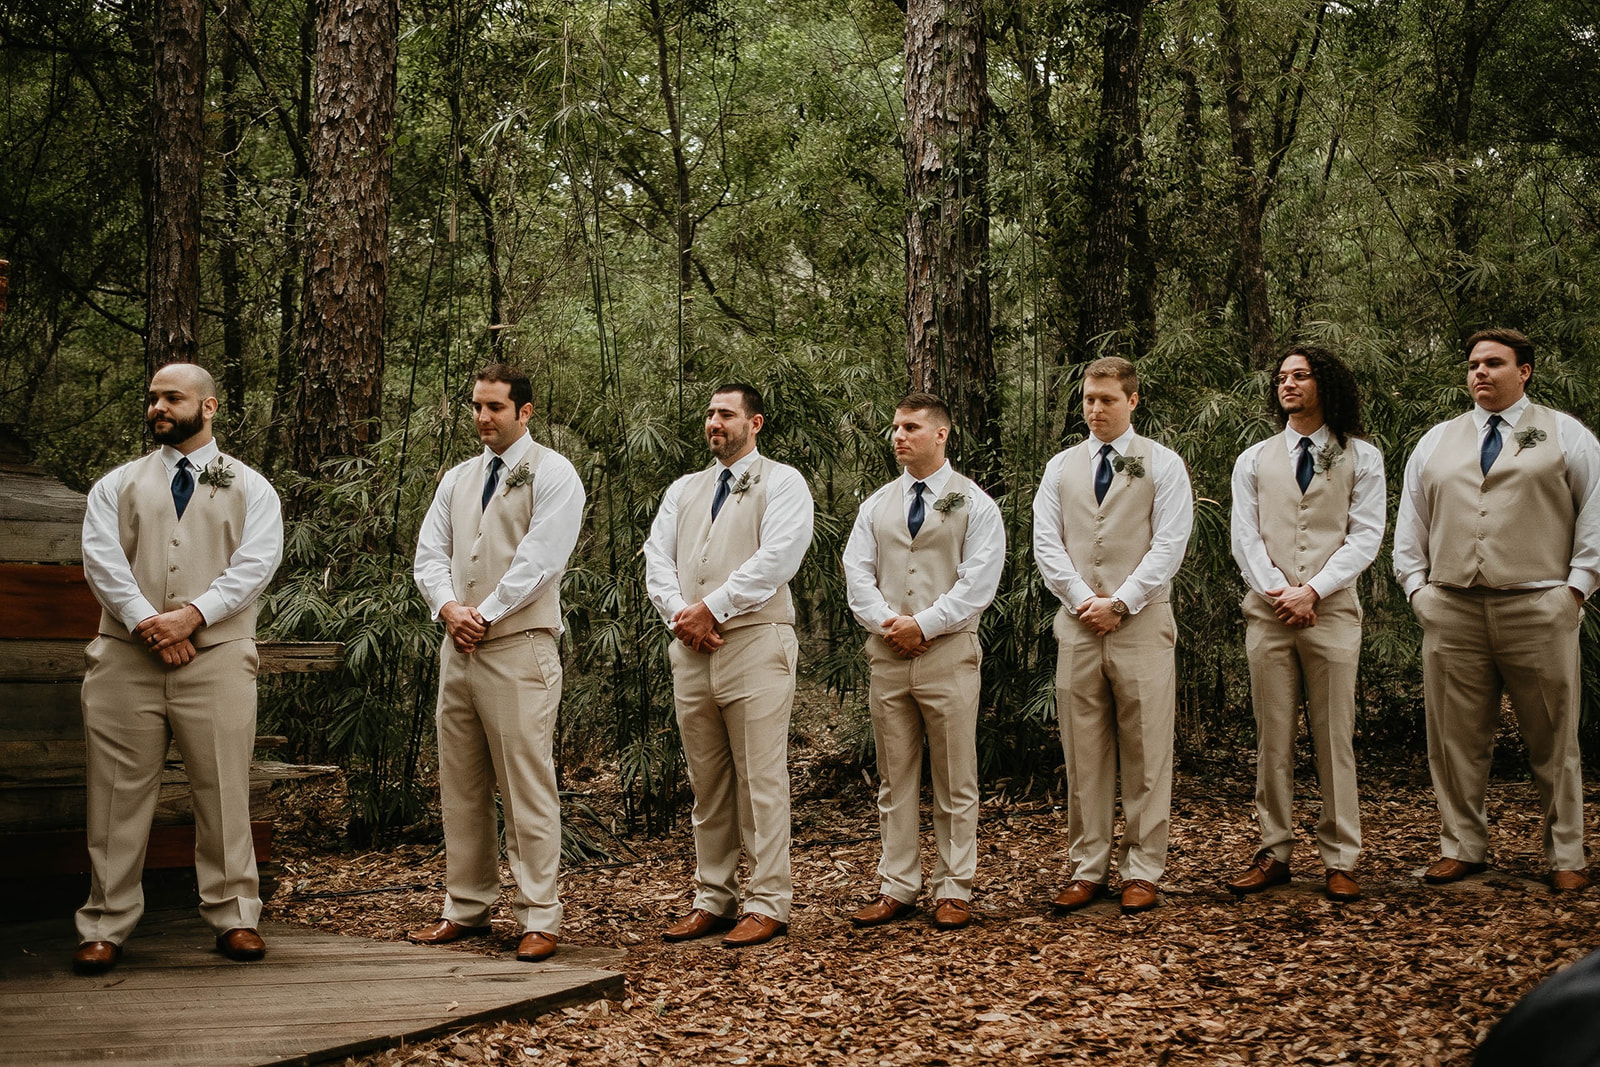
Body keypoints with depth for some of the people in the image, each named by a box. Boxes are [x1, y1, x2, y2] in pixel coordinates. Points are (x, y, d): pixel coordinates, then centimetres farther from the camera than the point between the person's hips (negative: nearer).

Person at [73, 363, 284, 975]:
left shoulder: (250, 487, 11)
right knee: (119, 793, 1)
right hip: (126, 656, 1)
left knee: (223, 791, -1)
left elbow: (257, 563, -3)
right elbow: (101, 557, 1)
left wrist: (192, 615, -15)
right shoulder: (118, 485, 15)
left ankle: (234, 916, 9)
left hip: (217, 656, -1)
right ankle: (105, 926, 8)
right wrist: (147, 623, -13)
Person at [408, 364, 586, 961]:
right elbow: (430, 553, 12)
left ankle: (539, 919, -1)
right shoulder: (457, 480, 18)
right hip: (458, 648, 7)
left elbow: (540, 558, -12)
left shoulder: (552, 475, -2)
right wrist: (448, 607, -8)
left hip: (519, 649, -7)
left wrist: (484, 614, -13)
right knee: (460, 786, 10)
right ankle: (466, 909, 19)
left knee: (527, 789, -6)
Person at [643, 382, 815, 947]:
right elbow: (657, 559, 11)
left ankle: (768, 905, -2)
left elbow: (777, 557, -10)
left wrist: (711, 608, -13)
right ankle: (713, 900, 15)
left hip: (754, 643, -5)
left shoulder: (781, 482, 4)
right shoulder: (683, 490, 21)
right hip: (689, 649, 6)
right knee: (707, 782, 9)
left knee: (760, 779, -6)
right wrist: (681, 615, -7)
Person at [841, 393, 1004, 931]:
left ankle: (954, 891, 8)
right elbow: (857, 572, 7)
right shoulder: (877, 505, 14)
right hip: (887, 656, 4)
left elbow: (978, 583, -6)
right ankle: (897, 887, 14)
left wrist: (923, 625, -12)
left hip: (948, 653, -4)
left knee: (955, 781, 1)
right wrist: (887, 623, -9)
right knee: (895, 779, 7)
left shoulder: (974, 504, 2)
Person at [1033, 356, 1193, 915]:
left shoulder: (1163, 465, 4)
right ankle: (1088, 869, 12)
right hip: (1077, 624, 3)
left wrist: (1120, 603, -11)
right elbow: (1046, 543, 7)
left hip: (1141, 623, -3)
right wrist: (1083, 601, -6)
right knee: (1083, 753, 5)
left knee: (1146, 754, -1)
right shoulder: (1061, 467, 14)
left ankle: (1142, 872, 6)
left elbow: (1169, 544, -4)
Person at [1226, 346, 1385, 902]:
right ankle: (1274, 853, 9)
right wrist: (1280, 593, -9)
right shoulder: (1254, 460, 14)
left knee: (1335, 738, -1)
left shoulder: (1361, 458, 8)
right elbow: (1245, 538, 6)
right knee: (1272, 738, 3)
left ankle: (1339, 861, 4)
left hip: (1332, 611, -2)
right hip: (1267, 612, 2)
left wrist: (1312, 590, -12)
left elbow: (1365, 537, 0)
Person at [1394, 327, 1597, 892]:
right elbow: (1410, 523, 18)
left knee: (1553, 741, 2)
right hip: (1451, 610, 3)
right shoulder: (1436, 442, 16)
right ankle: (1462, 847, 14)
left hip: (1539, 608, -3)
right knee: (1456, 738, 4)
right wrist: (1416, 586, 8)